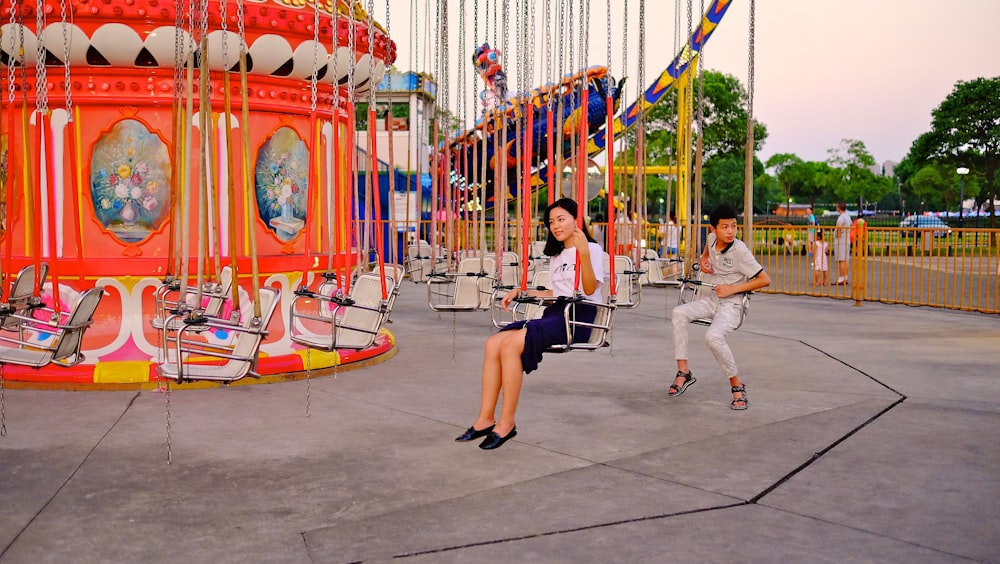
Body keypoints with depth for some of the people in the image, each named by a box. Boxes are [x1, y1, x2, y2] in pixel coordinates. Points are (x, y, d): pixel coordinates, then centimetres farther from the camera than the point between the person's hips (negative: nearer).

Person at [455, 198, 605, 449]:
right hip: (555, 313, 8)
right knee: (493, 344, -14)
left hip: (578, 317, -8)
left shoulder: (592, 249, 1)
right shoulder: (557, 256, 26)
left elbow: (589, 289, -14)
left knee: (511, 344, -27)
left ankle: (506, 423, -20)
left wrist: (584, 253, -26)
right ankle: (486, 418, -15)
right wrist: (521, 292, 17)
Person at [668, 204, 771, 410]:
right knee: (679, 312, -22)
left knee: (713, 336, -33)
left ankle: (737, 384, -12)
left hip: (732, 304, -6)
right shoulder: (711, 239, 1)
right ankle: (683, 372, -17)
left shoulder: (740, 251, -16)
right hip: (710, 299, 6)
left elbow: (765, 279, -13)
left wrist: (733, 288, -18)